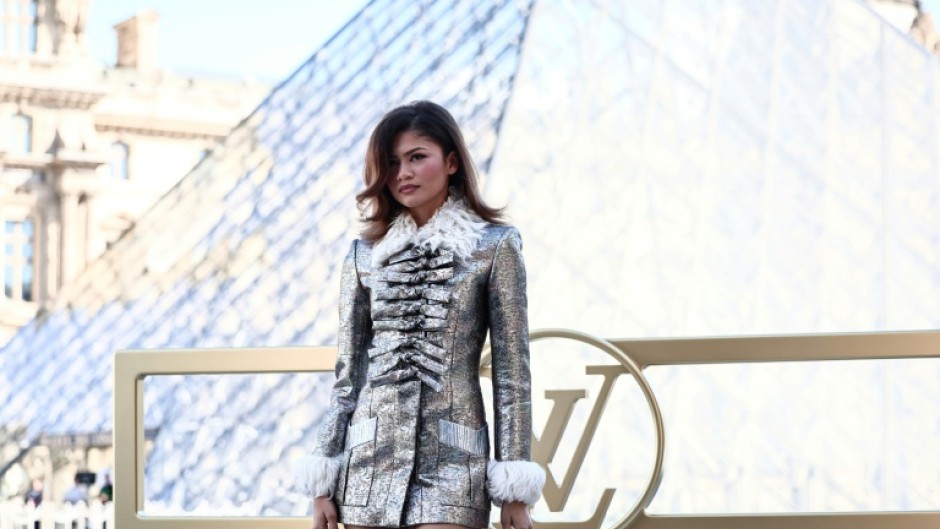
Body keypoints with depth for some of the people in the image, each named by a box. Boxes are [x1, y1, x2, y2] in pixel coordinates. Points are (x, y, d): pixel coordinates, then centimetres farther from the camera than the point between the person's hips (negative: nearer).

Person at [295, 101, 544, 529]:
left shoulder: (494, 245, 2)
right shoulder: (366, 254, 11)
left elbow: (511, 369, 0)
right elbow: (347, 370, 12)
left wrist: (514, 489, -5)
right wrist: (323, 478, 7)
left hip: (450, 460, -3)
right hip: (371, 456, 4)